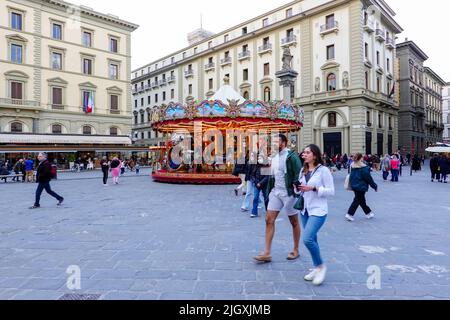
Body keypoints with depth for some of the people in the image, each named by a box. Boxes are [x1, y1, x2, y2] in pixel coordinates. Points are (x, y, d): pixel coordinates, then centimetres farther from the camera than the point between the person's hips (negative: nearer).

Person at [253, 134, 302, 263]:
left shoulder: (291, 156, -12)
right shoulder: (275, 157, 10)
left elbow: (298, 174, -15)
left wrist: (297, 191, -20)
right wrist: (269, 190, 12)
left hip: (288, 193, -7)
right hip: (276, 192, 7)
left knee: (294, 222, 10)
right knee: (269, 220, 1)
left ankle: (296, 250, 26)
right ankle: (267, 253, 6)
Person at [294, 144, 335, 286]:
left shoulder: (323, 170, -10)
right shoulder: (303, 171, 10)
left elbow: (331, 191, -11)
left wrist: (313, 188, -21)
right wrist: (297, 188, -6)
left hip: (318, 210, -7)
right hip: (305, 210, 7)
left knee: (307, 239, -17)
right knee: (312, 239, 14)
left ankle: (321, 266, 8)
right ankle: (317, 268, 30)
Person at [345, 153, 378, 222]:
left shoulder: (353, 167, 4)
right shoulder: (363, 168, -17)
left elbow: (351, 177, 12)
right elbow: (368, 178, -13)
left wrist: (352, 185, 21)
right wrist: (375, 186, -3)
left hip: (354, 186, 8)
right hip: (361, 187, -8)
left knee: (362, 200, 17)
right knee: (357, 200, -2)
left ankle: (368, 213, 32)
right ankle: (349, 214, -4)